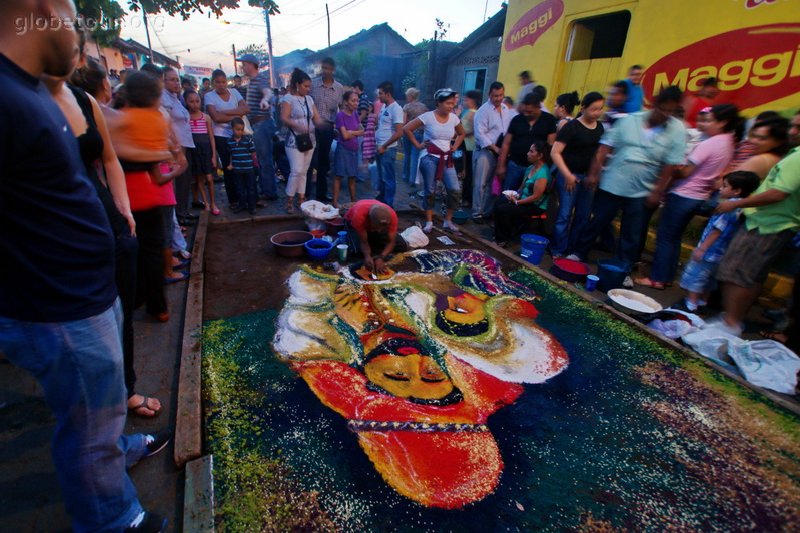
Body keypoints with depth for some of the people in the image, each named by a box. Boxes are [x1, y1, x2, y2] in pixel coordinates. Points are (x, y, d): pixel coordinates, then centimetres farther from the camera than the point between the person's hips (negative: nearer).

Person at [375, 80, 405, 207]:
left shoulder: (396, 109, -14)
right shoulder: (384, 107, 12)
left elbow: (399, 132, -20)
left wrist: (384, 146, -16)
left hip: (388, 149, -8)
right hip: (379, 148, 8)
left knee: (388, 178, -1)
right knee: (381, 176, 17)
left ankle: (388, 205, 7)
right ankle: (381, 199, 29)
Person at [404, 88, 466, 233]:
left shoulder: (454, 118, 4)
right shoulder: (428, 116, -9)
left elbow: (461, 134, 23)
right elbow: (407, 129, -7)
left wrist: (455, 146, 8)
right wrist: (418, 145, -7)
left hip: (446, 159, 4)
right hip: (430, 158, -4)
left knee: (455, 190, -6)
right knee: (430, 190, 2)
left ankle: (448, 221, 11)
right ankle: (429, 222, 16)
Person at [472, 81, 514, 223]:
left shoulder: (506, 109, 11)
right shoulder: (483, 111, -9)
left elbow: (510, 130, 14)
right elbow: (480, 134, -16)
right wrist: (495, 148, -18)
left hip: (500, 152, 6)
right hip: (485, 151, -6)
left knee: (491, 183, 12)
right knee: (480, 184, -3)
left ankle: (487, 211, 22)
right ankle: (477, 213, 5)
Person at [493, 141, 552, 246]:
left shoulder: (543, 173, -21)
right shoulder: (530, 168, 7)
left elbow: (536, 197, -22)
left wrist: (517, 202, -16)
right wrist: (516, 195, -3)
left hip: (536, 206, -9)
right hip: (524, 200, 9)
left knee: (502, 210, -20)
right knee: (498, 204, -8)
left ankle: (506, 238, 2)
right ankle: (499, 236, 1)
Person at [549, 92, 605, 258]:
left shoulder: (600, 127, 9)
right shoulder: (572, 126, -10)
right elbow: (555, 153, -16)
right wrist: (567, 174, -21)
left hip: (589, 176, 7)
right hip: (570, 175, -6)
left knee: (584, 216, 10)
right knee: (565, 214, -4)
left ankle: (573, 249, 23)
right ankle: (558, 250, 7)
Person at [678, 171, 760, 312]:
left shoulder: (730, 207, -22)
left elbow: (717, 231, -23)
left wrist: (702, 248, -19)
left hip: (710, 251, -9)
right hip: (720, 252, 9)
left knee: (694, 276, 0)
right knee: (708, 278, 20)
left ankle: (691, 305, 5)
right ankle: (703, 302, 31)